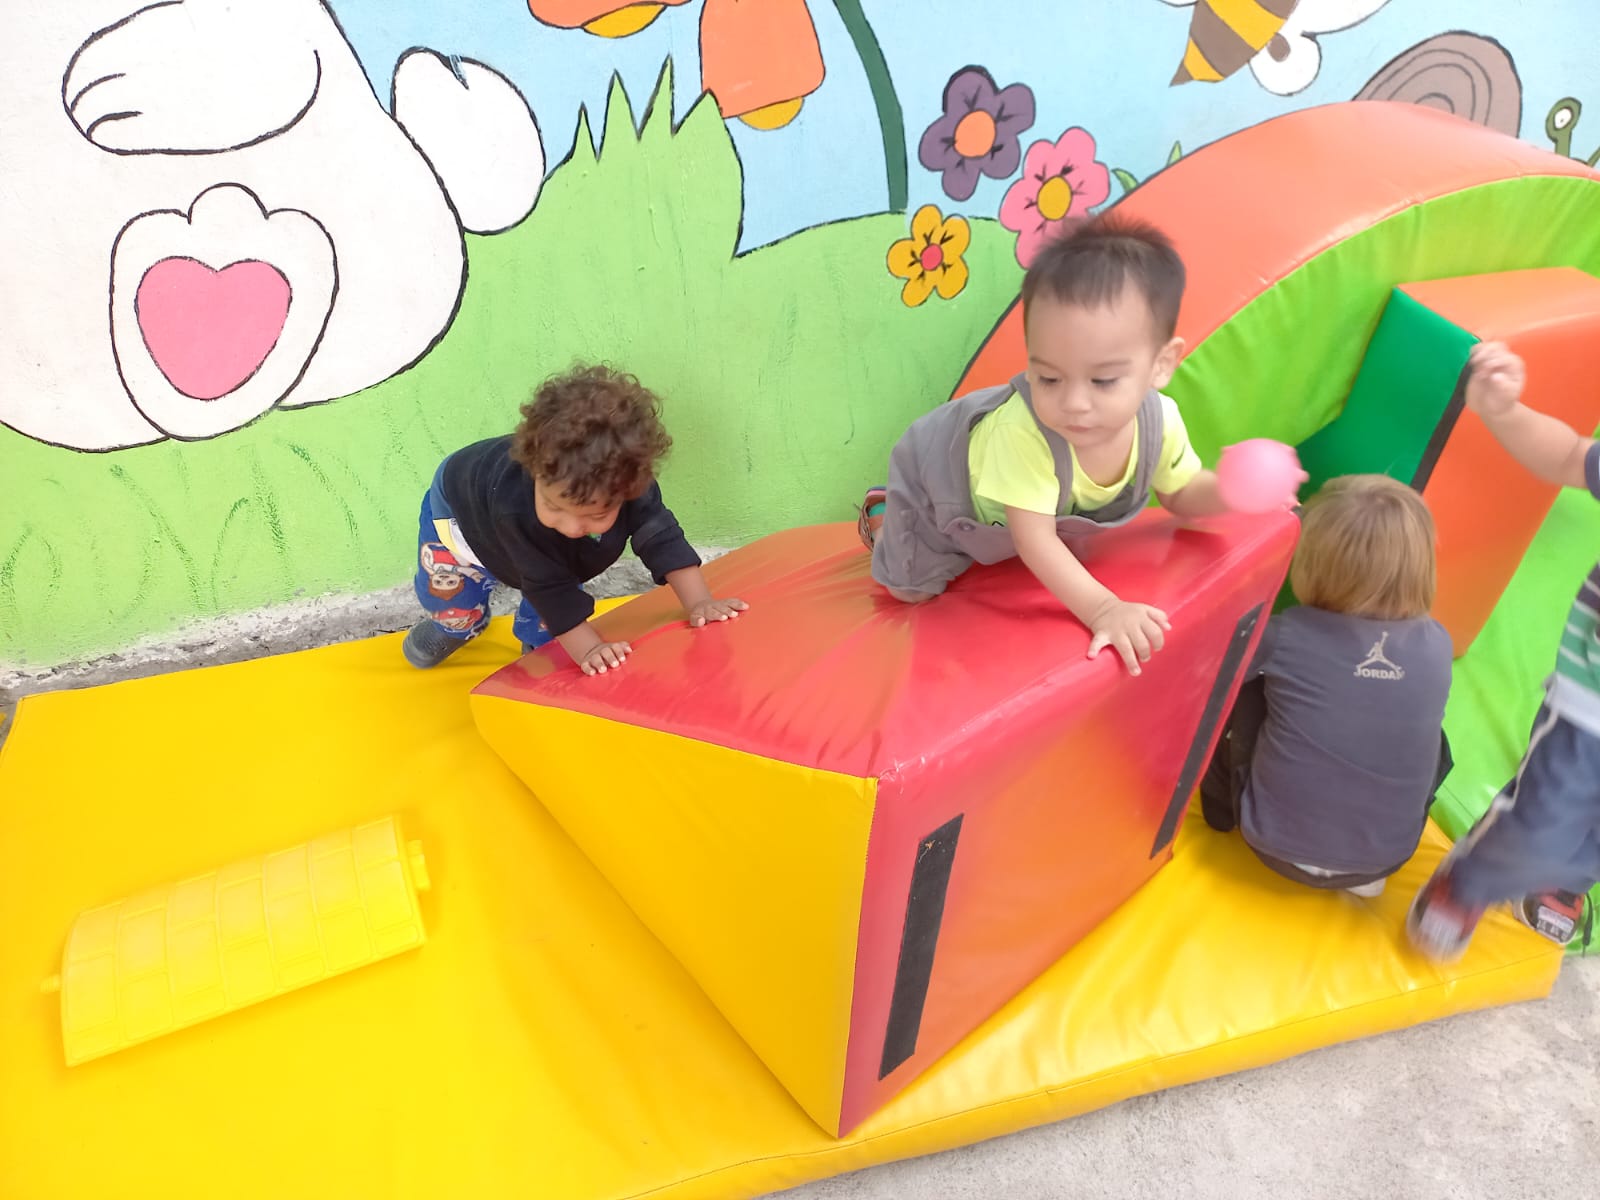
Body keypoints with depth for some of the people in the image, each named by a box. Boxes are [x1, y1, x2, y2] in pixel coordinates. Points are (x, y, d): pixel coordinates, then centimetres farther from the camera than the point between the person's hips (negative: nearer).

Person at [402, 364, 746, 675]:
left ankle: (538, 642, 35)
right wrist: (586, 648, -51)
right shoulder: (514, 506, -51)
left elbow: (661, 539, -35)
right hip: (462, 502, -3)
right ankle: (454, 624, 40)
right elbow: (548, 585, -45)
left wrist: (699, 602, -45)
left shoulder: (629, 487, -42)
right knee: (447, 591, 5)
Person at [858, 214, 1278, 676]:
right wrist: (1102, 609, -51)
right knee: (911, 590, 10)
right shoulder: (1023, 431, -49)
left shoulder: (1159, 421, -30)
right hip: (939, 472, -5)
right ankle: (882, 514, 34)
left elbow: (1182, 494, -9)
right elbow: (1035, 539, -41)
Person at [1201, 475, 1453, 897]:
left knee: (1240, 691, 11)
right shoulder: (1436, 644, -8)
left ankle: (1222, 805, 30)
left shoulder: (1288, 635, -18)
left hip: (1278, 844, -2)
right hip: (1386, 858, 3)